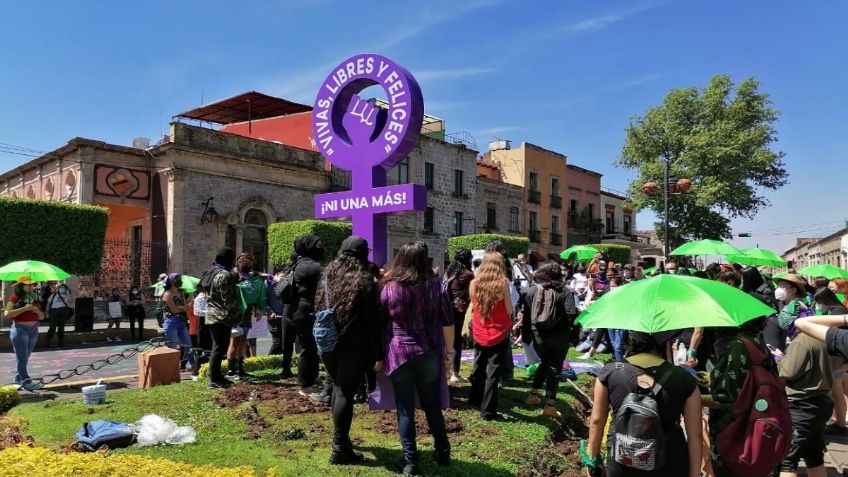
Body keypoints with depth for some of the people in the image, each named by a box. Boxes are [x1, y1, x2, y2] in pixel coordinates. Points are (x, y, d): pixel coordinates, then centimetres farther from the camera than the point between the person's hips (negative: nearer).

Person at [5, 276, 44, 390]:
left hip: (33, 329, 6)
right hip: (20, 329, -6)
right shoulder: (15, 298, -5)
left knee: (25, 357, 12)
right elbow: (7, 314, -17)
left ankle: (18, 379, 21)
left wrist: (37, 311, -6)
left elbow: (42, 317, 14)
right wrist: (24, 308, -20)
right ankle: (26, 382, -11)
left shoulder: (34, 298, 13)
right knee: (22, 357, -7)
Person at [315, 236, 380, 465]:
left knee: (338, 388, 20)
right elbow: (372, 320, -11)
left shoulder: (327, 275, 9)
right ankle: (340, 449, 3)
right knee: (346, 392, -1)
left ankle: (340, 437, 30)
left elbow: (319, 308, 15)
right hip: (353, 346, -6)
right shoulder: (364, 280, -8)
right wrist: (378, 353, -8)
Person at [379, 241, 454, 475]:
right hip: (429, 353, 1)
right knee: (432, 404, 15)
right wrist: (449, 351, 10)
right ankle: (443, 453, 25)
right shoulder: (436, 285, -2)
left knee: (405, 409, 8)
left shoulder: (388, 288, -2)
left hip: (398, 353, -1)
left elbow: (379, 323, 4)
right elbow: (447, 323, 1)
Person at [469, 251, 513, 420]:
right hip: (499, 333, -4)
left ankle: (475, 399, 40)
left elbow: (473, 306, 7)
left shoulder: (474, 283, -4)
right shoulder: (503, 283, -14)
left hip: (479, 333, 4)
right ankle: (487, 410, 5)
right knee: (494, 372, 3)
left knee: (479, 367, 22)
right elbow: (509, 310, -9)